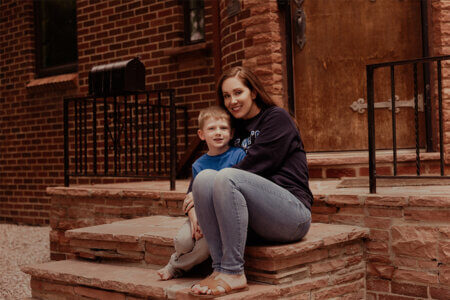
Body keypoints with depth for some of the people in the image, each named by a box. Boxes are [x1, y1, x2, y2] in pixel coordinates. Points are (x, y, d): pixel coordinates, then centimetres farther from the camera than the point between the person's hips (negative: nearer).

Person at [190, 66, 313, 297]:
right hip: (255, 224, 6)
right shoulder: (236, 128, 24)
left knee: (227, 177, -29)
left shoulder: (277, 118, 4)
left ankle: (233, 273, -28)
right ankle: (220, 267, -25)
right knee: (205, 177, -18)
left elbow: (255, 165, -10)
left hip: (293, 214, -6)